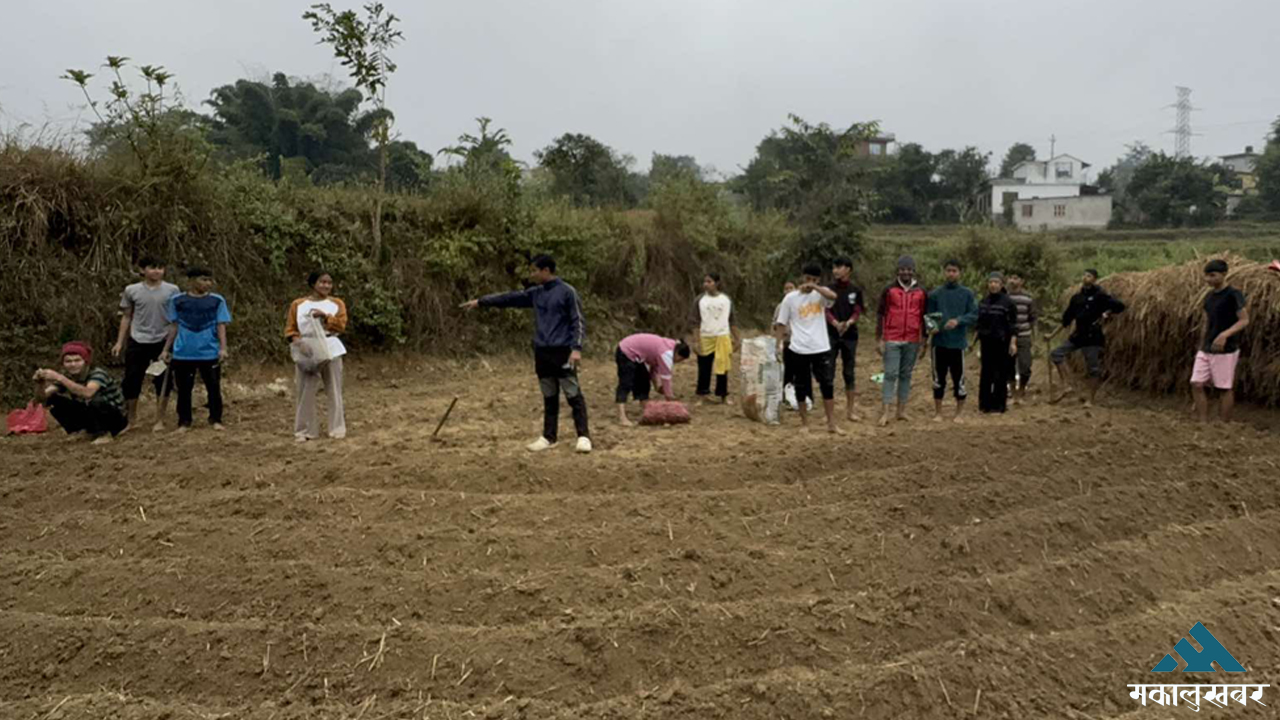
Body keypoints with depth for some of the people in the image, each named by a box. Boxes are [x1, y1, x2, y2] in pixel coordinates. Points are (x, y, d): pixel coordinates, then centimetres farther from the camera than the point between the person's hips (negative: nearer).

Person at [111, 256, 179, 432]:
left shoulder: (172, 290, -1)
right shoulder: (132, 290, 3)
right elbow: (126, 317, 9)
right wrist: (119, 342, 5)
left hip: (163, 341, -1)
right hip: (137, 342, 1)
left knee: (162, 381, 5)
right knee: (132, 380, 3)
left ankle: (160, 419, 16)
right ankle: (130, 418, 16)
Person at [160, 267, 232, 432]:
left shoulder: (217, 300, 0)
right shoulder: (177, 300, 3)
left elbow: (221, 326, 0)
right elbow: (174, 327, 9)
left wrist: (223, 348, -10)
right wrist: (166, 350, 7)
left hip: (210, 352, -1)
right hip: (183, 353, 1)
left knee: (214, 387, 4)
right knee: (184, 389, 8)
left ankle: (215, 420, 15)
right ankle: (184, 422, 17)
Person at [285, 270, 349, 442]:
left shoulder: (337, 303, 6)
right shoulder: (298, 304, 5)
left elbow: (341, 325, -6)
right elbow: (290, 329, 3)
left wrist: (324, 316, -18)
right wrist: (297, 340, -16)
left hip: (331, 350, 0)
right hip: (307, 352, 0)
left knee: (334, 391, 4)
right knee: (306, 392, 1)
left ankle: (337, 428, 11)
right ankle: (306, 430, 9)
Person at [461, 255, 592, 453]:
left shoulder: (567, 292, -7)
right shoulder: (535, 294, 12)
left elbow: (578, 321, -9)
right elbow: (510, 298, 19)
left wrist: (576, 348, -19)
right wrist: (481, 302, 22)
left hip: (562, 352, -6)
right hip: (542, 353, 6)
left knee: (573, 395, -6)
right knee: (549, 397, 11)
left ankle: (584, 437, -3)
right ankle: (549, 437, 16)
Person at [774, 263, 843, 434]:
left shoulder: (820, 294, 3)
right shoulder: (791, 298, 0)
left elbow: (833, 296, -21)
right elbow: (781, 323, 1)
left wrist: (814, 287, -26)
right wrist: (779, 344, -6)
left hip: (821, 349, 1)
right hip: (799, 350, -1)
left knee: (827, 385, 1)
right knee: (802, 386, 6)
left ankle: (832, 423, 9)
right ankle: (805, 423, 17)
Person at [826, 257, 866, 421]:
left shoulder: (856, 290, 5)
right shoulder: (828, 289, 3)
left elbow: (858, 311, 1)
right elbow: (826, 310, -4)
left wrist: (848, 323, -20)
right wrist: (836, 324, -23)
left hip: (850, 335, 1)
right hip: (831, 334, -1)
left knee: (850, 372, 6)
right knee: (828, 372, -3)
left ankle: (851, 409, 14)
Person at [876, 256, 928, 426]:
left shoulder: (921, 292, 6)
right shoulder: (889, 290, 0)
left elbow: (924, 316, 12)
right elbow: (880, 314, 2)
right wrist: (878, 340, -2)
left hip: (912, 341, 2)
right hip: (892, 340, -2)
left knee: (906, 375, 8)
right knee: (890, 374, -4)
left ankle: (902, 410, 13)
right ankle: (886, 412, -5)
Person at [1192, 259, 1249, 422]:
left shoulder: (1233, 295, -8)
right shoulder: (1208, 297, 11)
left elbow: (1244, 320, -13)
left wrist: (1225, 334, -28)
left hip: (1226, 351, -6)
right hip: (1205, 351, 6)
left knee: (1225, 388, 1)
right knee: (1197, 385, -1)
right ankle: (1204, 424, 4)